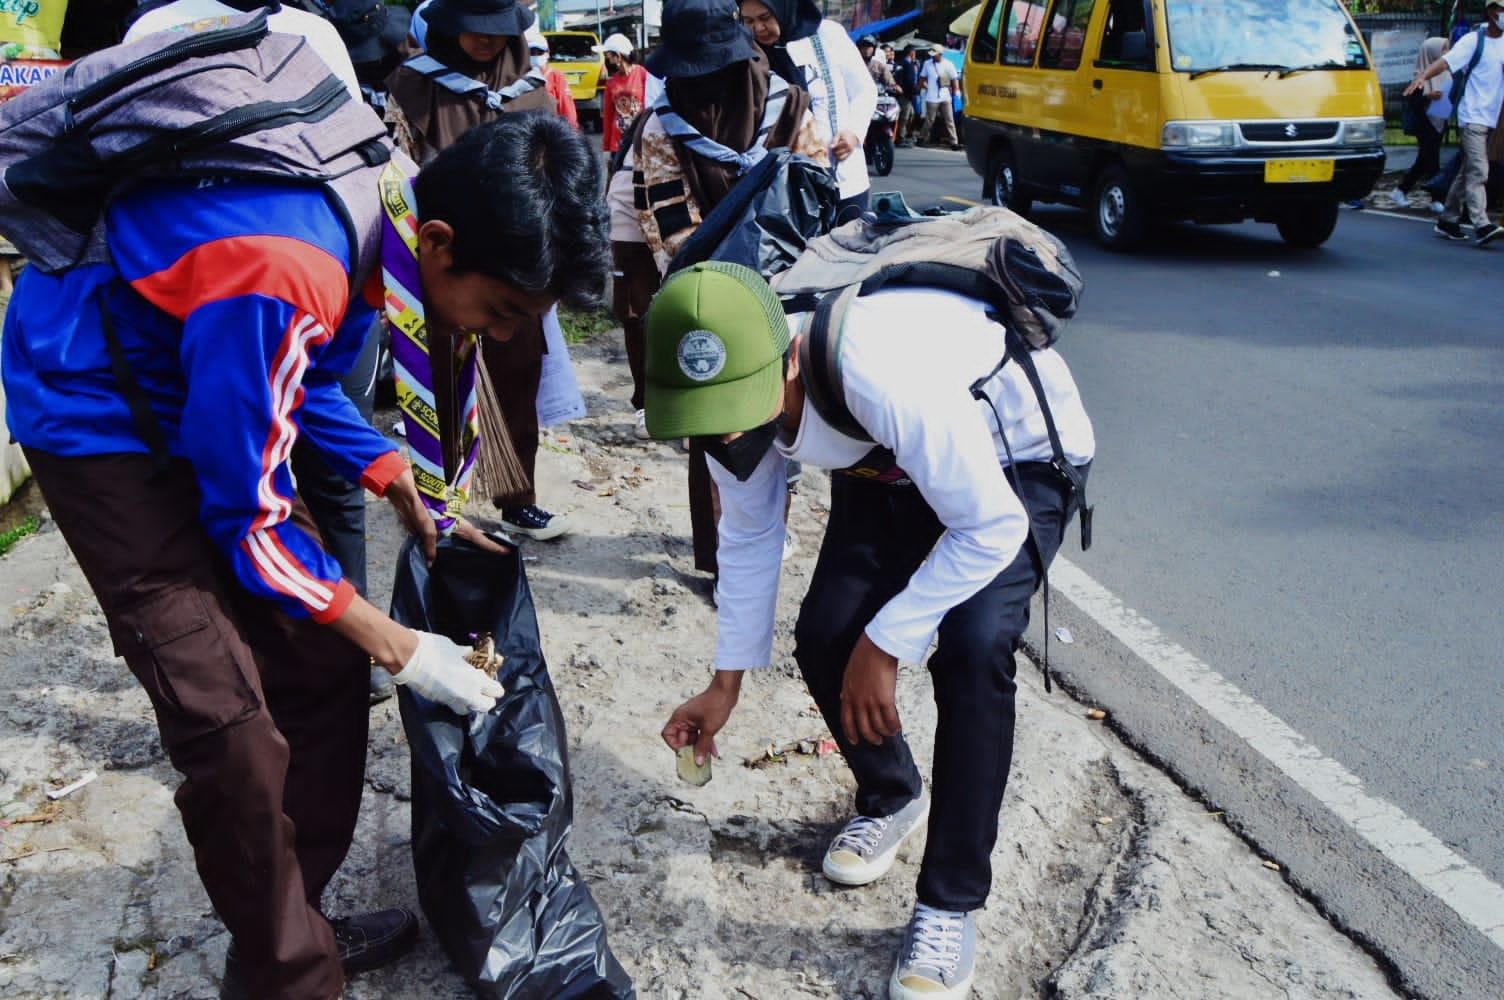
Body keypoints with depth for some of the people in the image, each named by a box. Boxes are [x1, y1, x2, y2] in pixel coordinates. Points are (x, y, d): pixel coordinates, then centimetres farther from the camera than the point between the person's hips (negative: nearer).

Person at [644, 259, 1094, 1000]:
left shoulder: (887, 378, -43)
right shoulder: (735, 400, -22)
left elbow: (992, 529, -32)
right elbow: (747, 536, -4)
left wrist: (884, 644, -26)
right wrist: (726, 684, -1)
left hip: (1019, 454, -6)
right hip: (889, 463, 6)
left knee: (972, 651, -26)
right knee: (823, 637, -7)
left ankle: (949, 909, -9)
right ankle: (889, 798, 25)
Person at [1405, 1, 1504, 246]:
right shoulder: (1473, 41, -6)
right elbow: (1446, 61, -19)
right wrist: (1423, 76, -35)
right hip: (1472, 117, -7)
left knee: (1469, 172, 10)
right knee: (1477, 172, -15)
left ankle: (1448, 221, 17)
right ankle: (1481, 226, -21)